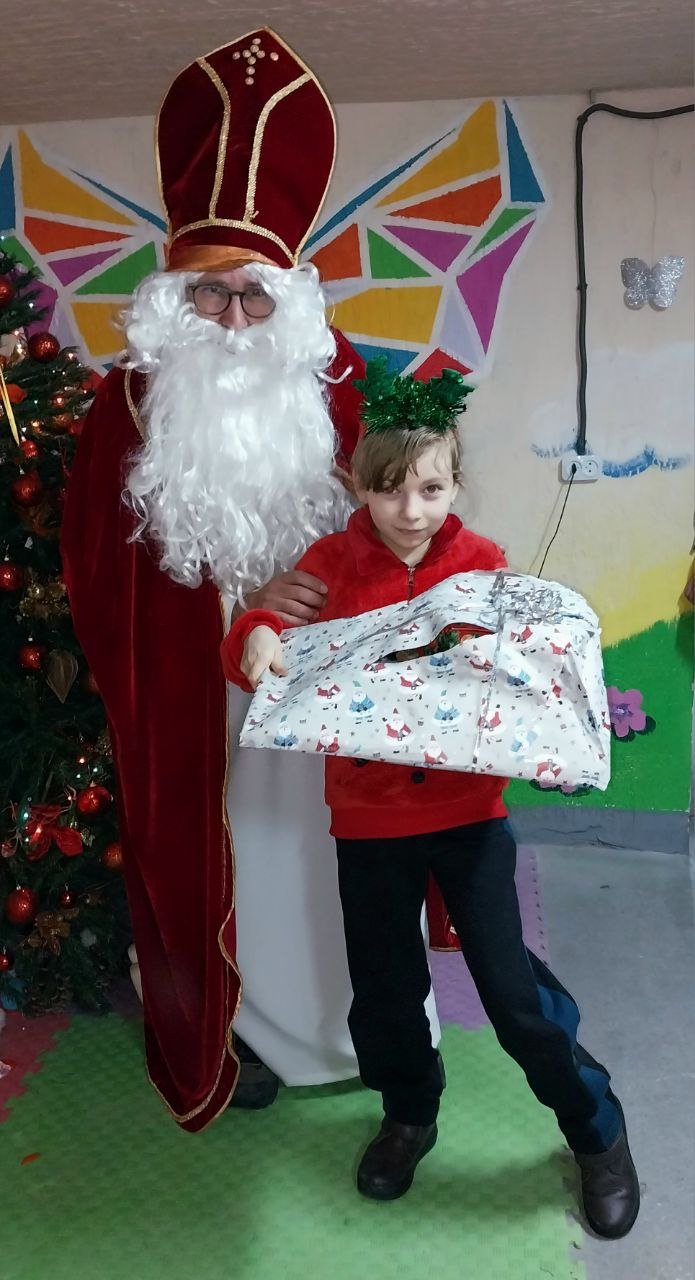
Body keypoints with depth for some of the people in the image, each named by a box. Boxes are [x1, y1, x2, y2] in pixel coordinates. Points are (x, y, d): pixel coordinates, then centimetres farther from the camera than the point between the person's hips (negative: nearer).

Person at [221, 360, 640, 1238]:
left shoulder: (482, 564, -5)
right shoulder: (330, 562, -6)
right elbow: (269, 635, -7)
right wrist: (256, 635, -29)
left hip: (467, 809, -1)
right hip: (366, 817, 2)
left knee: (511, 986, 4)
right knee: (384, 987, 16)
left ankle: (598, 1134, 31)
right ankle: (409, 1115, 47)